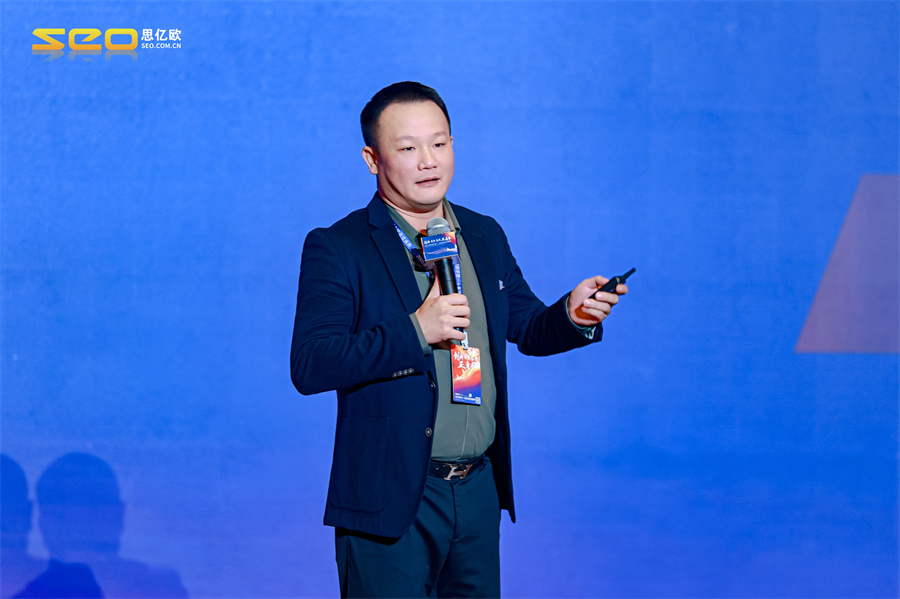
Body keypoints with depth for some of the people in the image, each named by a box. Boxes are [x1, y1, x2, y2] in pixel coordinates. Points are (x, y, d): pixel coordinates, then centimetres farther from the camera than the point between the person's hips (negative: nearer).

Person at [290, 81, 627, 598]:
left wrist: (573, 315, -5)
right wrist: (415, 332, -25)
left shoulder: (486, 236, 10)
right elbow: (309, 366, -17)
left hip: (480, 491, 6)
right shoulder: (336, 249, -9)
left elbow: (528, 328, 18)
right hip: (390, 500, -5)